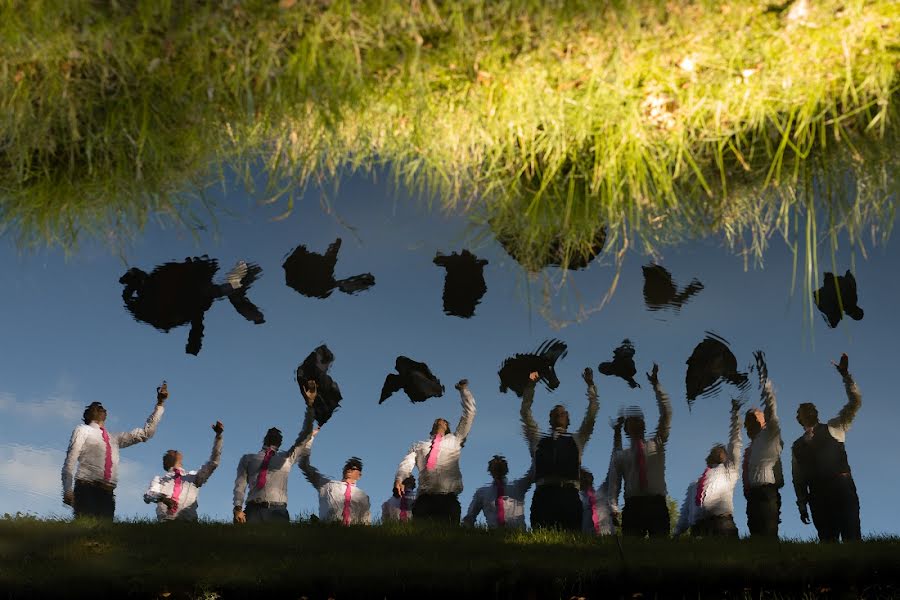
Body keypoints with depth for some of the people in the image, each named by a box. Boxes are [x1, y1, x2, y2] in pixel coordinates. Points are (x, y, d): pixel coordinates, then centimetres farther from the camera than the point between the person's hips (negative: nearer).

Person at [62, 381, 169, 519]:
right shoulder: (83, 430, 13)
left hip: (107, 493, 5)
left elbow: (146, 432, 26)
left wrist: (160, 403, 23)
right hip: (86, 489, -5)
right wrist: (68, 490, -9)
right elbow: (70, 461, 4)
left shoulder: (114, 438, 28)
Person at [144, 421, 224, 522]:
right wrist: (162, 498, -18)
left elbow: (212, 463, 17)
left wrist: (218, 436, 7)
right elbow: (148, 496, 6)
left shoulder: (193, 476, 27)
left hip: (188, 521, 1)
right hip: (166, 522, -1)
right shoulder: (159, 479, 23)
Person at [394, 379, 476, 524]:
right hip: (424, 499, 1)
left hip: (448, 498, -1)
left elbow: (469, 413, 24)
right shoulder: (418, 445, 28)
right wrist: (399, 480, -10)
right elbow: (407, 464, 10)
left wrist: (463, 390, 27)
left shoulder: (454, 440, 27)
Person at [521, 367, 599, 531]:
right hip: (543, 495, 0)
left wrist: (590, 385, 20)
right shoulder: (538, 441, 27)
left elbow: (592, 414, 23)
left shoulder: (576, 440, 26)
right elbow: (525, 413, 27)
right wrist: (530, 386, 24)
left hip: (569, 495, 0)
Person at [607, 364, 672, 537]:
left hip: (657, 504, 0)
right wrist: (613, 508, -8)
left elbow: (666, 414, 9)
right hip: (633, 506, 0)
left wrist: (656, 385, 4)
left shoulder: (656, 445, 17)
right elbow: (614, 483, 9)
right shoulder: (620, 454, 17)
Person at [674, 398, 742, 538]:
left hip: (721, 524, -3)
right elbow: (686, 512, 29)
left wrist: (735, 412, 18)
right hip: (697, 528, 3)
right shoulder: (694, 485, 34)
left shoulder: (728, 470, 25)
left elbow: (735, 442, 19)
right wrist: (677, 534, 17)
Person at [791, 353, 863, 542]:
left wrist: (845, 375, -2)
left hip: (842, 488, -3)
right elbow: (798, 478, 20)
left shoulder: (833, 428, 13)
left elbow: (855, 402, 5)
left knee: (852, 537, -14)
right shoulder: (797, 446, 21)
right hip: (818, 496, 3)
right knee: (827, 540, 0)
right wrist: (802, 505, 13)